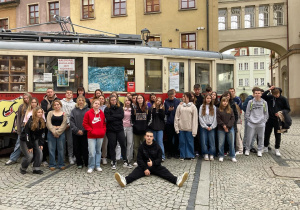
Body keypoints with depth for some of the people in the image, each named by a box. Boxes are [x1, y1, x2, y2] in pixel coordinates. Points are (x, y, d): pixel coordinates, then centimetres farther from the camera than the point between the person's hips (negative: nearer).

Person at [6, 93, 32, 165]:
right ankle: (13, 159, 17)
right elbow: (18, 118, 4)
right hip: (23, 127, 1)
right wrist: (18, 129, 0)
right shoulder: (21, 107, 3)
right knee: (18, 144, 7)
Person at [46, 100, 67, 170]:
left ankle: (61, 164, 15)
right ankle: (52, 165, 14)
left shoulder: (64, 114, 6)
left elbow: (64, 125, -3)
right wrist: (54, 132, -12)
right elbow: (48, 123, -3)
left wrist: (58, 132, -11)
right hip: (51, 133, 0)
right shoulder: (50, 113, 7)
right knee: (51, 149, 4)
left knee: (61, 149, 4)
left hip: (61, 133, 0)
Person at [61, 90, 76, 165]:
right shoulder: (60, 102, 9)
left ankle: (71, 157, 9)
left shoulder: (74, 104, 8)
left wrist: (69, 124, -8)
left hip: (70, 125, 0)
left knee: (70, 142, 1)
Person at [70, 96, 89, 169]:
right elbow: (71, 121, 0)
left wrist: (83, 130, -12)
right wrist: (77, 130, -10)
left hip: (85, 133, -2)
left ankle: (87, 163, 14)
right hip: (76, 133, 2)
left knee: (85, 148, 0)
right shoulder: (74, 110, 6)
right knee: (77, 149, 7)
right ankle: (79, 163, 21)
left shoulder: (88, 110, 1)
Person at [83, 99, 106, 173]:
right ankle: (91, 167, 11)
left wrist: (103, 130, 2)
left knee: (98, 151, 12)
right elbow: (85, 124, -2)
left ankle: (97, 166, 25)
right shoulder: (88, 113, -3)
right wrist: (91, 130, -8)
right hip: (91, 136, -3)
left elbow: (104, 123, 15)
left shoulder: (102, 113, 7)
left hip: (100, 136, 4)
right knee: (92, 153, -7)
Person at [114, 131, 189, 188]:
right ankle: (125, 180, -57)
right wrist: (145, 169, -19)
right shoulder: (141, 147, 3)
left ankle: (177, 180, -52)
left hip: (155, 166, 0)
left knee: (165, 171, -26)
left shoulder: (157, 147, 2)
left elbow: (159, 159, -1)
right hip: (144, 166, 0)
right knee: (136, 171, -28)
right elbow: (139, 159, -4)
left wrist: (153, 163, -24)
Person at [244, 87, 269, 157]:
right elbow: (247, 112, 4)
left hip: (261, 124, 1)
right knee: (249, 137, 2)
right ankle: (247, 149, 19)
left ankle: (260, 150, 22)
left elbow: (266, 113, 10)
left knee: (261, 137, 8)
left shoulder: (264, 102, 5)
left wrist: (264, 121, 1)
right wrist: (248, 120, -2)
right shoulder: (250, 102, 2)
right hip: (251, 123, -1)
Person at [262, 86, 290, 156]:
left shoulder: (283, 99, -3)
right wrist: (268, 90, -17)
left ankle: (277, 149, 19)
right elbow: (262, 96, -12)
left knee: (278, 135, 6)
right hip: (269, 119, 1)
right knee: (267, 133, 10)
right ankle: (266, 147, 26)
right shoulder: (269, 97, -1)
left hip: (278, 120, -1)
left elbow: (288, 109, 2)